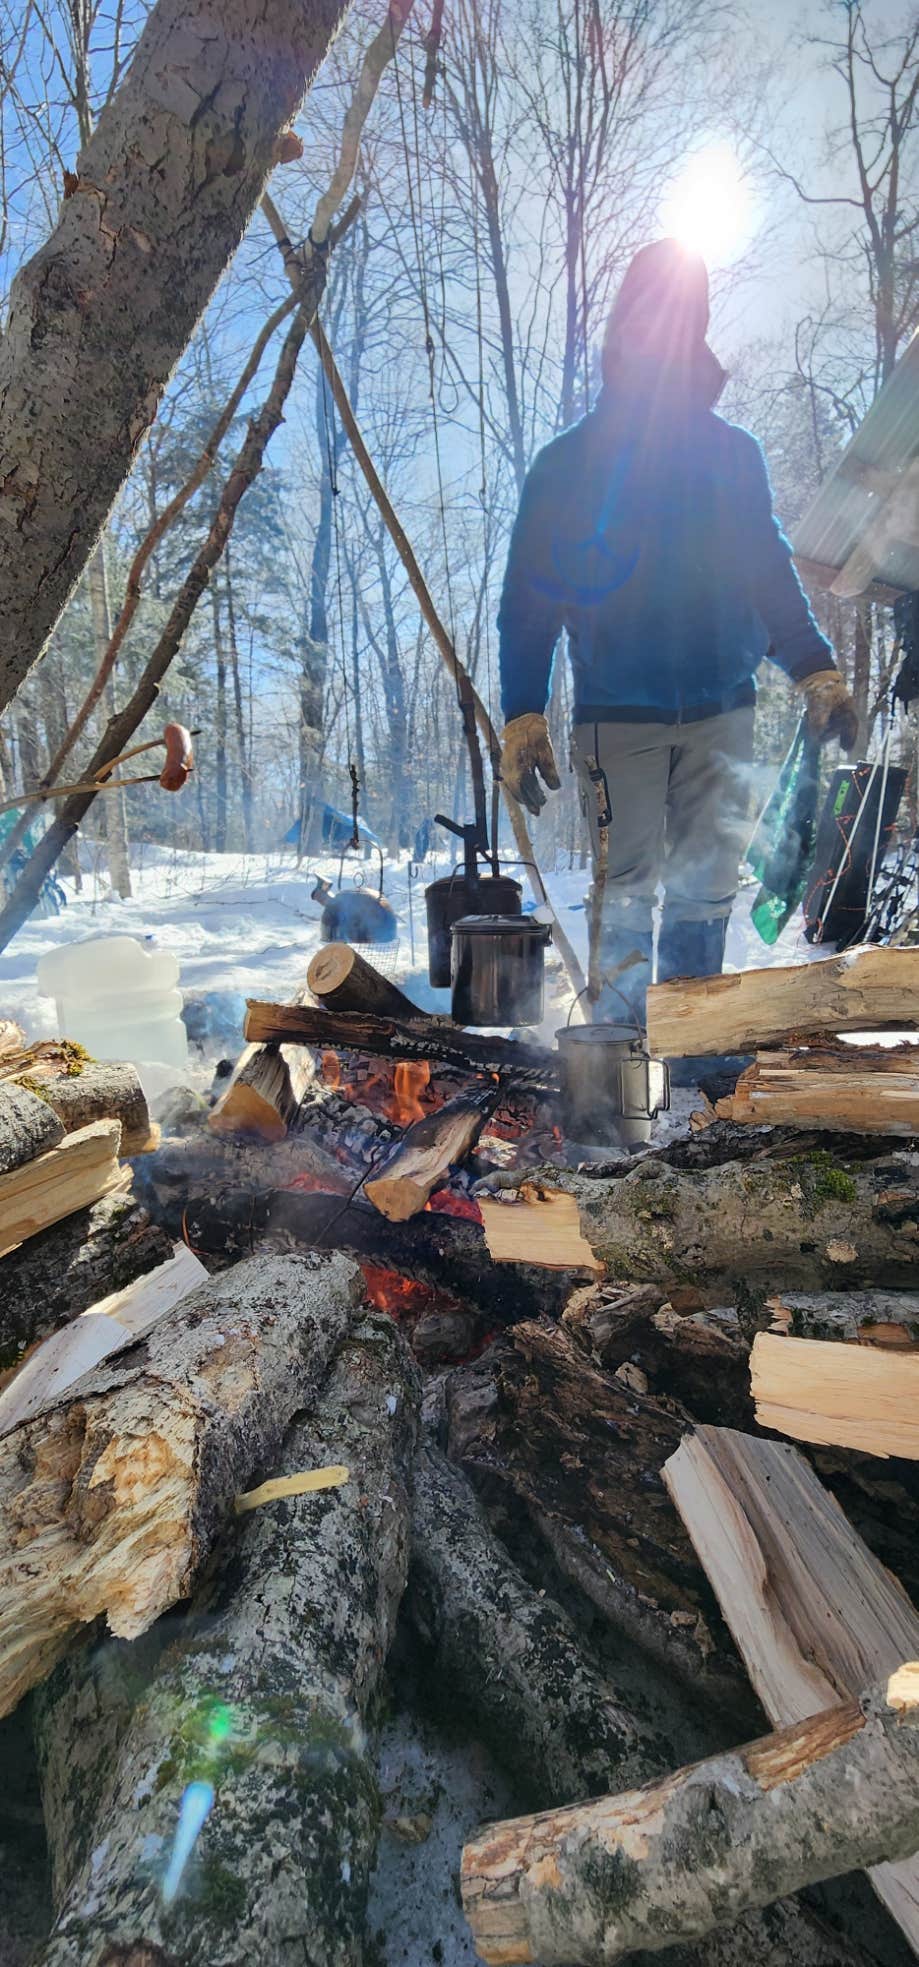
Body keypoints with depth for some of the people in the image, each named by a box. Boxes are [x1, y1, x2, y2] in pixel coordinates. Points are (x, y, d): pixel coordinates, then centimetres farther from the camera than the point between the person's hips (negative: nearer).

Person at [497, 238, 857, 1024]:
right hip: (617, 714, -3)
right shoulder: (568, 463, 5)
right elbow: (527, 600, 2)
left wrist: (815, 667, 4)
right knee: (629, 885, -6)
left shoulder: (733, 452, 13)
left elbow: (772, 572, 17)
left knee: (707, 886, 6)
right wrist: (522, 715, -8)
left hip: (723, 709, 3)